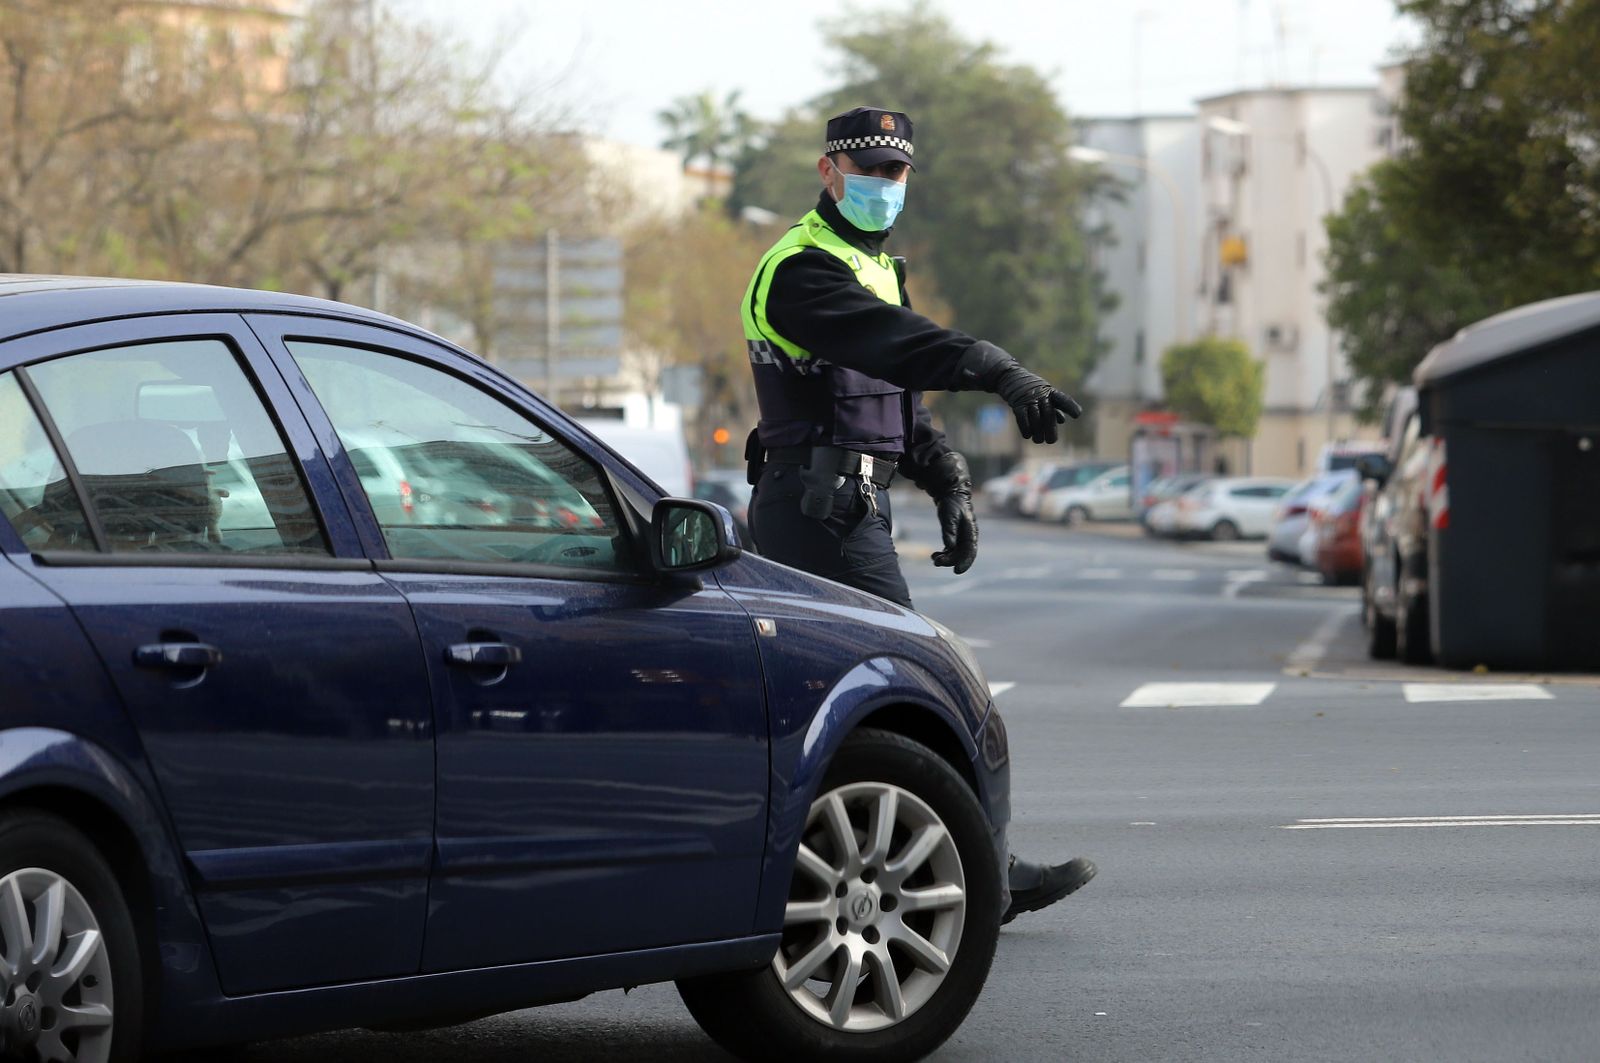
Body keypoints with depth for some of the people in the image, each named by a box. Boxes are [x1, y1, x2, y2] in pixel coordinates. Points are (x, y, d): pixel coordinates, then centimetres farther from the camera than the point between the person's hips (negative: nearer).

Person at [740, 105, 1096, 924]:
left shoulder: (873, 265, 21)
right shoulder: (805, 268, -13)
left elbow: (899, 393, 24)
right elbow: (894, 342, -31)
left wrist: (948, 484, 12)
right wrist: (1001, 374, -44)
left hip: (842, 507, 10)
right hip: (823, 509, -10)